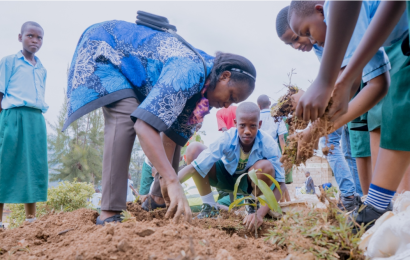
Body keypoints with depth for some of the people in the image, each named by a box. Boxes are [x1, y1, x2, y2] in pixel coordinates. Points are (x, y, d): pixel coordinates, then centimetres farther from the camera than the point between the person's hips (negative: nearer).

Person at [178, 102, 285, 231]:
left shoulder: (268, 145, -29)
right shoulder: (226, 139, -30)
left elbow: (280, 184, -29)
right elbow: (193, 167, -35)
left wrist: (260, 213, -43)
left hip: (249, 182, 0)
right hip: (226, 177, 1)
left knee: (266, 167, -36)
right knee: (194, 148, -23)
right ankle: (209, 207, -10)